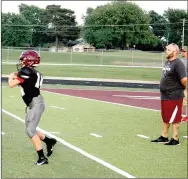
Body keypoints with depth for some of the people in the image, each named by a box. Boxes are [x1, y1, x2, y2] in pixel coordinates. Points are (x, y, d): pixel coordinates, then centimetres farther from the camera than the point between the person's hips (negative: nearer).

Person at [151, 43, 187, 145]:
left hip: (174, 97, -9)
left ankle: (175, 140, 9)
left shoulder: (178, 64, -18)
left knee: (174, 119, 0)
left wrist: (182, 88, -6)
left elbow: (184, 80, -23)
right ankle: (164, 137, 28)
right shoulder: (167, 62, 11)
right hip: (165, 96, 9)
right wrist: (165, 88, 13)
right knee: (165, 118, 17)